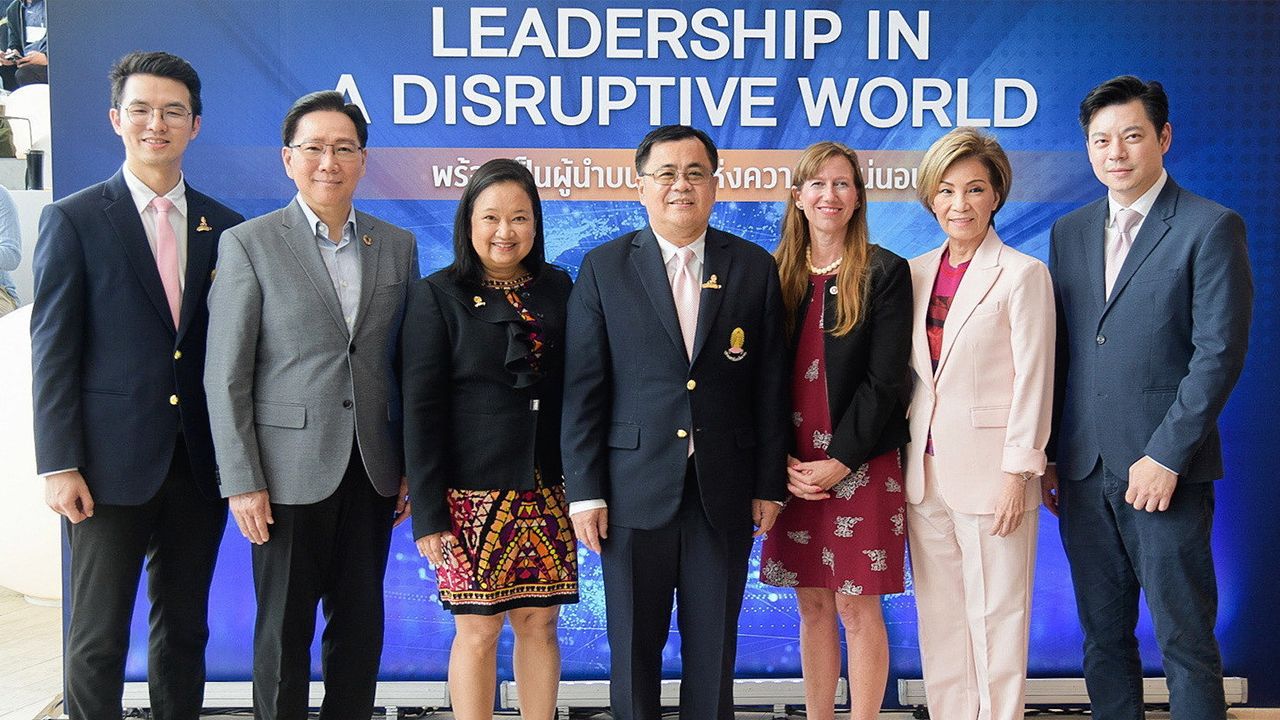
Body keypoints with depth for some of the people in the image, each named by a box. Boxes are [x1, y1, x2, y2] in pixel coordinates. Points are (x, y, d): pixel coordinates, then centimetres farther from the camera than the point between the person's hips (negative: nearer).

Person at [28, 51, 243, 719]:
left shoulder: (225, 227, 8)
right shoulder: (73, 220, -1)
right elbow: (52, 352, -4)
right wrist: (59, 465, -10)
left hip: (198, 464, 3)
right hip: (111, 464, -3)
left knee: (185, 627, 13)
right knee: (97, 637, 3)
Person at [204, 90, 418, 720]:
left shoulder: (397, 246, 9)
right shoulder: (248, 244, -3)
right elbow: (226, 376, -5)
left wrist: (411, 466, 7)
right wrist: (242, 482, -9)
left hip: (372, 471, 4)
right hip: (290, 471, -3)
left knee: (361, 626, 11)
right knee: (284, 630, 7)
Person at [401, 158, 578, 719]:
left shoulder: (558, 289, 10)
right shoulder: (436, 296, -1)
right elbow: (420, 409, -4)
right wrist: (428, 511, -9)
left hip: (546, 489, 3)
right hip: (473, 492, -3)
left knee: (539, 622, 6)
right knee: (478, 630, 1)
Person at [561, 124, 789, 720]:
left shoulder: (754, 268, 5)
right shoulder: (604, 268, 2)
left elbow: (771, 386, 5)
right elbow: (582, 388, -1)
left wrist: (769, 486, 3)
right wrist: (584, 491, -5)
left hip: (724, 492, 1)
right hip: (635, 488, -1)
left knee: (714, 647, 10)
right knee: (633, 647, 8)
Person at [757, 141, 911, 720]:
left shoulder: (884, 272, -2)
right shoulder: (777, 274, 8)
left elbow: (885, 380, -8)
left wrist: (839, 462, -13)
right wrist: (783, 462, -4)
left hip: (860, 467, -3)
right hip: (794, 470, 4)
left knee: (858, 608, 0)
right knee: (812, 606, 10)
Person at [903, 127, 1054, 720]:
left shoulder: (1024, 274, -6)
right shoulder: (916, 273, 10)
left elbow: (1033, 381, -8)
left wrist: (1018, 473, -12)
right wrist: (905, 458, 11)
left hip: (989, 467, -5)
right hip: (926, 468, 6)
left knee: (995, 616, 1)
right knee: (938, 615, 11)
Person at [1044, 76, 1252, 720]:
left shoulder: (1211, 227, -3)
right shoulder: (1069, 231, 13)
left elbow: (1219, 352, -9)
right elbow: (1057, 351, 13)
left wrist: (1166, 456, -14)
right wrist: (1046, 456, 8)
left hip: (1166, 471, -5)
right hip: (1084, 472, 5)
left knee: (1186, 640, 2)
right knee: (1102, 636, 12)